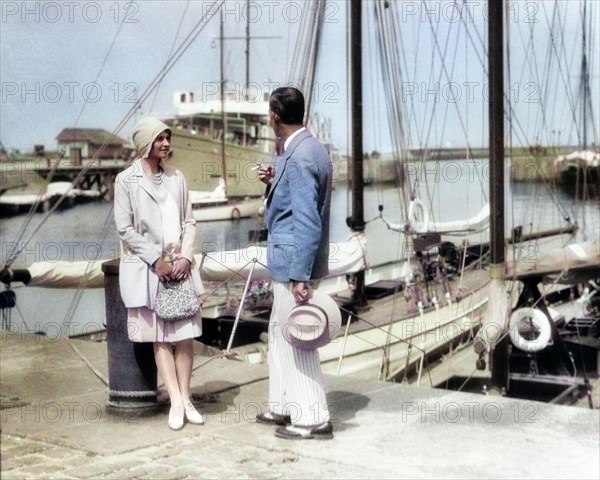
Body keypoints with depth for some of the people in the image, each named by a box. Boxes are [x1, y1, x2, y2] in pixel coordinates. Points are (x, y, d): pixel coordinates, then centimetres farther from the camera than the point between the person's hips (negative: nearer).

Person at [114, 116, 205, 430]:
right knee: (159, 336, 0)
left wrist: (185, 257, -6)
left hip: (179, 265, 4)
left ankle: (185, 399, 8)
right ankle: (177, 402, 2)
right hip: (146, 266, -3)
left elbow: (189, 221, 9)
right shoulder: (126, 180, -3)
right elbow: (125, 228, -7)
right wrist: (156, 260, -11)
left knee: (185, 332, 1)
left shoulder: (176, 178, 9)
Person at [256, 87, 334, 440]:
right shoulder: (309, 148, 11)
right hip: (290, 262, 10)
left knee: (297, 340, -1)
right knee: (280, 332, 19)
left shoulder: (299, 157, -20)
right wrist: (275, 182, 9)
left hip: (295, 264, -10)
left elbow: (307, 222, -24)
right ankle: (283, 406, 30)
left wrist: (300, 276, -24)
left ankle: (313, 418, 9)